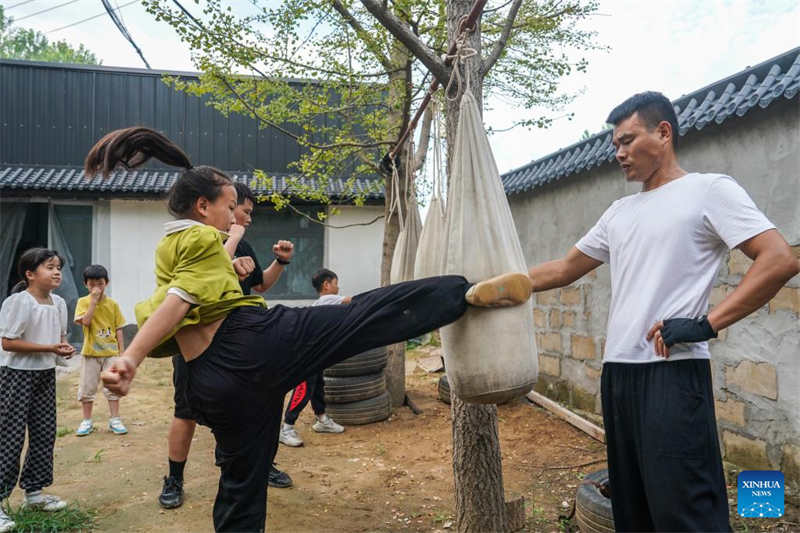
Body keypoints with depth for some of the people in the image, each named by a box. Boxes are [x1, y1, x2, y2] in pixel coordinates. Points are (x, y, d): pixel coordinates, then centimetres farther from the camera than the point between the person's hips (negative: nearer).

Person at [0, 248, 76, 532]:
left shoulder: (59, 303, 4)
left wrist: (65, 347, -6)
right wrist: (50, 348, -24)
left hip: (46, 373, 7)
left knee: (44, 433, 12)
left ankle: (34, 491, 27)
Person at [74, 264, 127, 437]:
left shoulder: (113, 304, 2)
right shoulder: (83, 302, -2)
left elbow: (118, 329, 5)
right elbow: (85, 321, -19)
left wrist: (121, 352, 2)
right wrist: (94, 300, -19)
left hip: (111, 352, 1)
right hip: (90, 352, -1)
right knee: (86, 388, 6)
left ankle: (115, 420, 14)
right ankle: (87, 421, 21)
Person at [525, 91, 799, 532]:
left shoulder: (708, 190, -2)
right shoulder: (619, 212, 17)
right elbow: (563, 270, 20)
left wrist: (707, 324, -18)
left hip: (673, 372, -7)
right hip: (617, 370, 8)